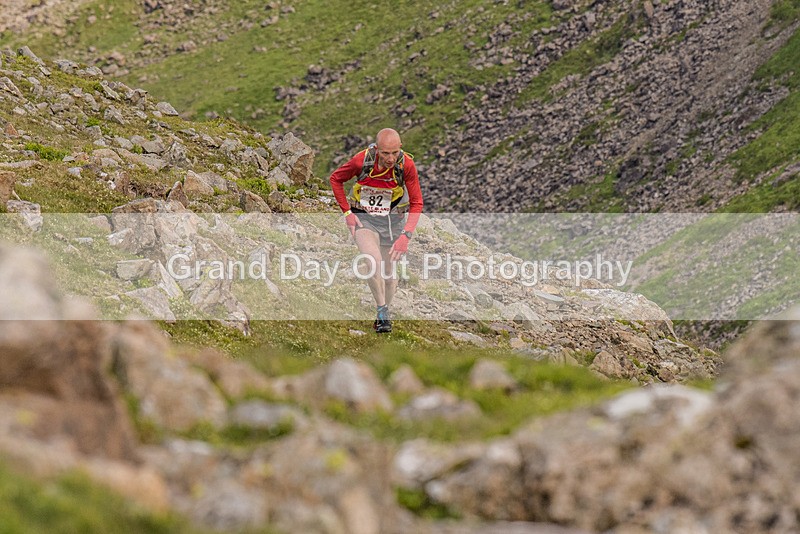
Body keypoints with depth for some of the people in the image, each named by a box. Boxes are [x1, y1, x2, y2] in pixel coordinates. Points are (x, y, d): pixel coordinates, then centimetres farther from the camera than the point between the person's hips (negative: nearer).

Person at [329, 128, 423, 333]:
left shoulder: (406, 164, -22)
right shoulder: (362, 160, -23)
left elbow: (416, 203, -15)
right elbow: (335, 179, -4)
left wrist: (406, 235, -27)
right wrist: (347, 212, -9)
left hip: (393, 220, 1)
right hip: (364, 219, -1)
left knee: (389, 274, 8)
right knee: (373, 260, -26)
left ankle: (384, 314, 32)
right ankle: (383, 313, -11)